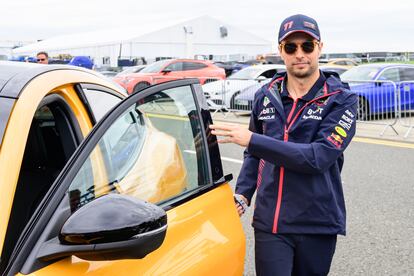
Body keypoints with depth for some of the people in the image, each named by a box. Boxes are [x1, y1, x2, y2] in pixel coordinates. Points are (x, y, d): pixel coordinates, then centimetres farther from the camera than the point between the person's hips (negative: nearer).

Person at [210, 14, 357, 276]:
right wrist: (242, 193, 1)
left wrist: (252, 140, -22)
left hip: (318, 224, -2)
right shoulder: (265, 96, 4)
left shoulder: (341, 99, -8)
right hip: (270, 223, 2)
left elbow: (319, 157, -21)